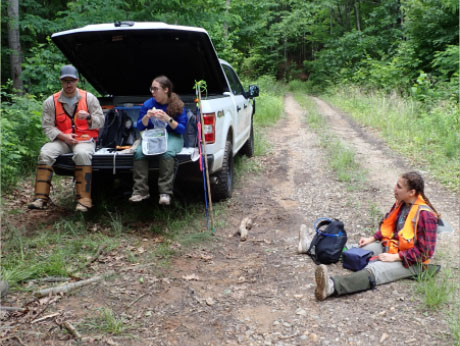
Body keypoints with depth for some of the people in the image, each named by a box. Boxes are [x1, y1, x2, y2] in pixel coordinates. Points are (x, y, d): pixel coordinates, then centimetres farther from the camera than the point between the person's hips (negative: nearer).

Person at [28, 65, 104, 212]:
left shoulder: (89, 98, 5)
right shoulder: (51, 101, 7)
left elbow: (100, 122, 4)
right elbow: (47, 126, 3)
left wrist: (88, 117, -18)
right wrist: (63, 136, -14)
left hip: (85, 139, -2)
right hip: (61, 140, 2)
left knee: (82, 154, -36)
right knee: (45, 153, -27)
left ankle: (84, 199, -34)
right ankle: (41, 198, -25)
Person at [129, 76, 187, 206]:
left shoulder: (177, 105, -3)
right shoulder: (148, 104, 3)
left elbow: (182, 129, -7)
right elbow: (139, 127, 6)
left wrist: (168, 119, -22)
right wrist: (146, 117, -16)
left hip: (172, 136, -3)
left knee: (167, 153, -37)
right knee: (138, 152, -28)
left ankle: (165, 193, -31)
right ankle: (141, 191, -20)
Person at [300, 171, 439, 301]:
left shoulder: (425, 215, -21)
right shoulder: (401, 203, 3)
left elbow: (425, 251, -21)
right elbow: (388, 226, 19)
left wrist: (395, 257, -22)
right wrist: (372, 239, 8)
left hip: (410, 262, -9)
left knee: (373, 270, -34)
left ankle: (332, 286, -57)